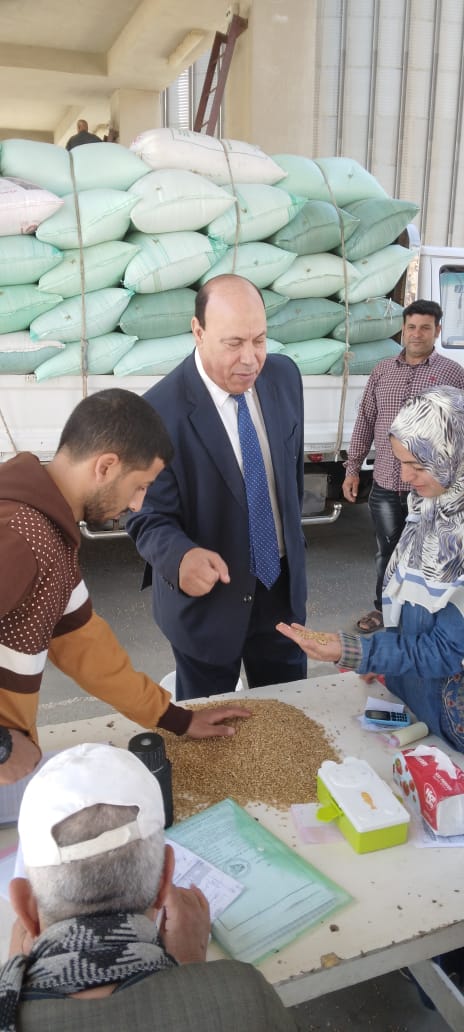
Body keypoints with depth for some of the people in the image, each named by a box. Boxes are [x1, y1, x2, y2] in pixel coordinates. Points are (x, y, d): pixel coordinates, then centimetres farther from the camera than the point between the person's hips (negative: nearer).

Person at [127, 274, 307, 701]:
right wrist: (182, 556, -41)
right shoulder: (161, 411, -24)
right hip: (209, 597, -4)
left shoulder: (284, 376, -5)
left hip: (282, 584, 5)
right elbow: (149, 517, -20)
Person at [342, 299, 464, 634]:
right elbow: (365, 422, 9)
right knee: (387, 552, 17)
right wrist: (353, 469, 8)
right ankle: (383, 608, 36)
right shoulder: (382, 371, 5)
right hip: (384, 484, 3)